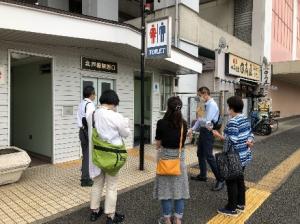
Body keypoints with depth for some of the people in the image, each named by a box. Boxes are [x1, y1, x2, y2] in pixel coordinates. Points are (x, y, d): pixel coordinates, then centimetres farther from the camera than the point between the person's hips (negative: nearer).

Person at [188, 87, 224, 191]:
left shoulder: (212, 105, -19)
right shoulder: (205, 104, 8)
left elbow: (207, 121, -25)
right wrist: (192, 129, 8)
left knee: (209, 156, -7)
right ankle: (202, 175, 35)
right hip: (203, 131, 9)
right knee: (200, 153, 19)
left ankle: (220, 179, 5)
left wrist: (199, 119, -6)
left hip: (208, 132, -9)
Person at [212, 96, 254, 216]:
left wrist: (219, 136, -21)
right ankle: (241, 204, 33)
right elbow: (250, 134, 12)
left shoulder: (233, 122, -22)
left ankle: (232, 208, 15)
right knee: (240, 179, 20)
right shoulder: (245, 119, 8)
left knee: (231, 182, 4)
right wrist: (249, 141, -6)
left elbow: (232, 141, -26)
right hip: (244, 156, 9)